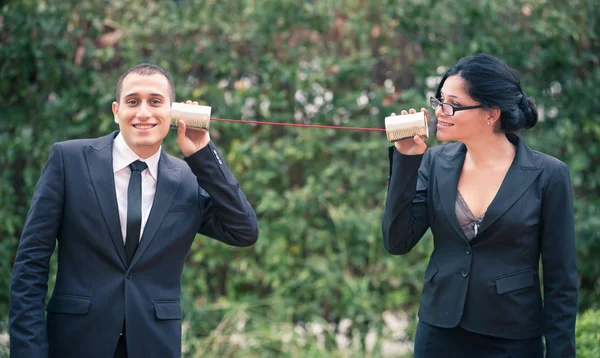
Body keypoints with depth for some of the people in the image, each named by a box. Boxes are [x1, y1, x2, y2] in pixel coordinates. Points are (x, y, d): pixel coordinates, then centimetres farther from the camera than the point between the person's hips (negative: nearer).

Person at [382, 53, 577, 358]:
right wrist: (406, 160, -12)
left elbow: (561, 281, -6)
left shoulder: (547, 175, -10)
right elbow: (397, 242, -6)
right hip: (439, 333, 3)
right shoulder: (436, 162, -1)